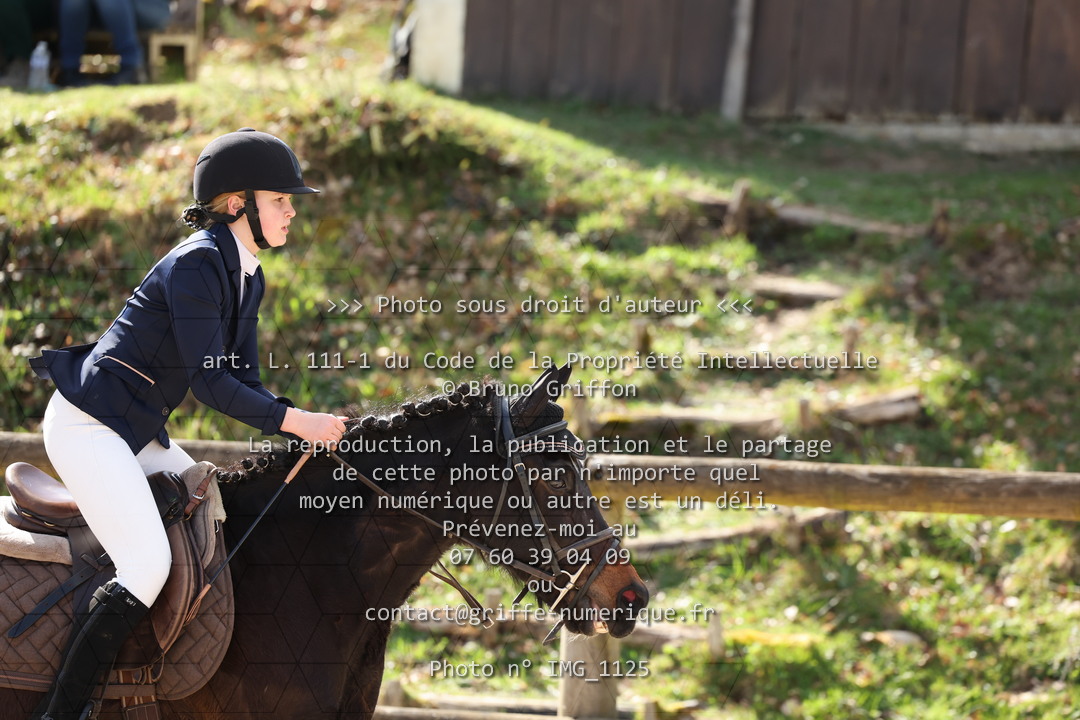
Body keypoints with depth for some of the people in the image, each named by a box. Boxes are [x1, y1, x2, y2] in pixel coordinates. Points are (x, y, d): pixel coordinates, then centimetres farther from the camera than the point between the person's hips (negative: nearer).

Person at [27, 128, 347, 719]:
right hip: (87, 426, -10)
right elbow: (210, 384, -23)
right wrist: (294, 421, -24)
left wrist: (305, 426, -3)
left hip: (138, 432, 10)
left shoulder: (248, 277, 10)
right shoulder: (196, 264, -19)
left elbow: (243, 382, 12)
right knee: (148, 565, -19)